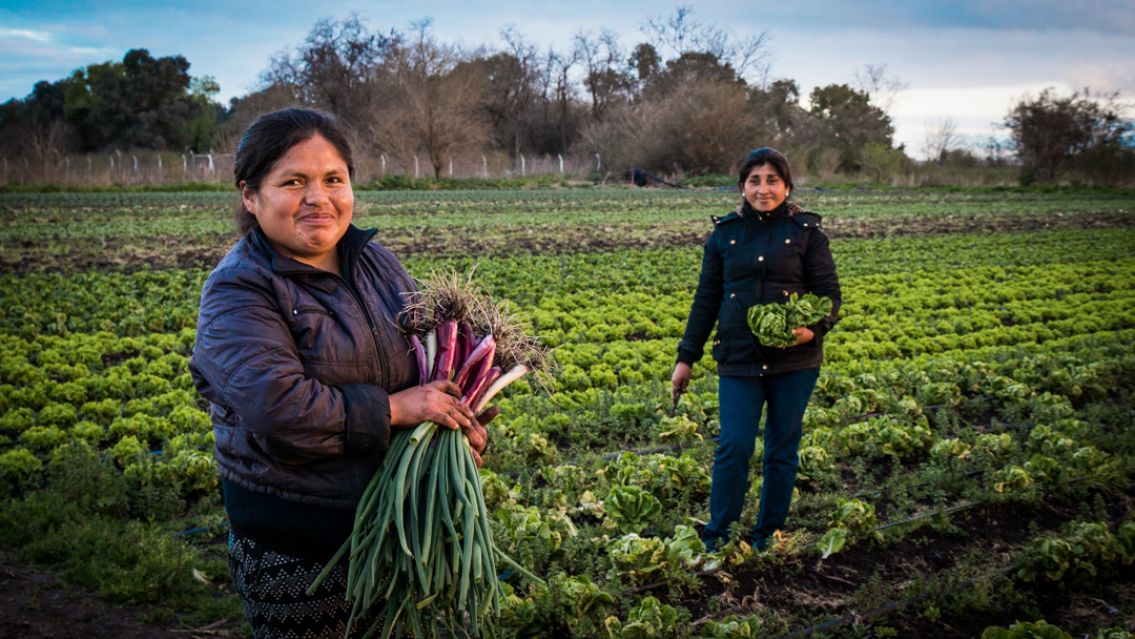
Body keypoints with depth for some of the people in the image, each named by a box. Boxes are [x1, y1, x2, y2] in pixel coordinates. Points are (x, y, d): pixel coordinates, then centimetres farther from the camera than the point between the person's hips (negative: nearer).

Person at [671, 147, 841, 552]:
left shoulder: (805, 232, 1)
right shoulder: (725, 233, 7)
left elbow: (830, 294, 1)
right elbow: (706, 299, 11)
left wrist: (814, 327, -21)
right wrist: (686, 357, 9)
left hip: (795, 360, 0)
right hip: (739, 359, 1)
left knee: (782, 448, 9)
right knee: (734, 446, -4)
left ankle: (769, 534, 24)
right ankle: (717, 535, 10)